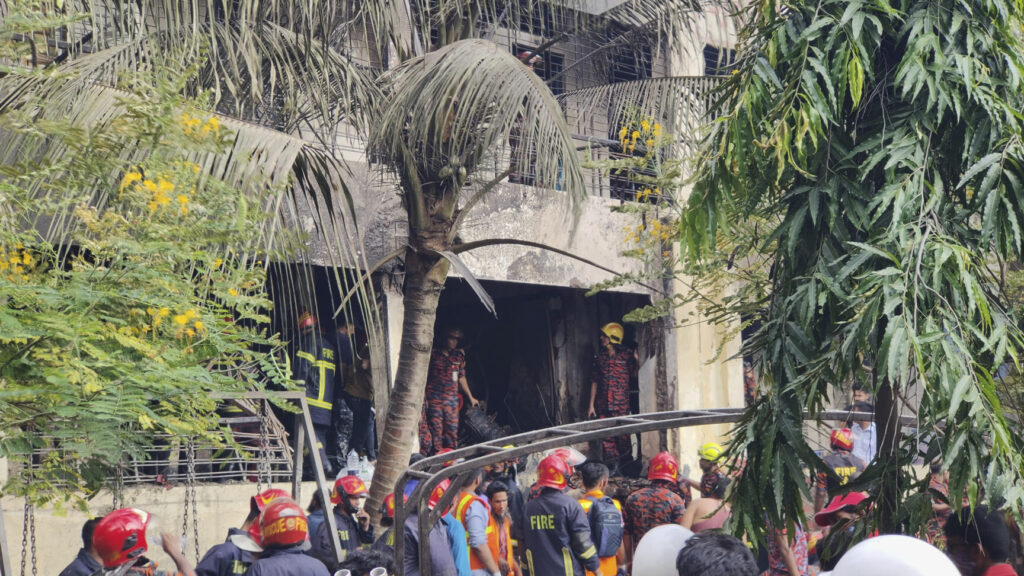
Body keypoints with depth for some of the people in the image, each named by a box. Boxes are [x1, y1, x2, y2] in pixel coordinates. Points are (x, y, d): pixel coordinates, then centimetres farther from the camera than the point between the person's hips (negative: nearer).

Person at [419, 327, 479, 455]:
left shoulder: (459, 355, 10)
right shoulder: (433, 354, 1)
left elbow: (461, 377, 16)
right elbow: (424, 376, 4)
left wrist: (470, 397, 17)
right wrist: (423, 397, -2)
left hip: (451, 398, 3)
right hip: (434, 397, -3)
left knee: (452, 428, -2)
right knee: (435, 428, -3)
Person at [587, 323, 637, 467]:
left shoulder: (626, 355, 0)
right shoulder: (599, 356, 10)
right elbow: (594, 382, 13)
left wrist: (636, 360, -19)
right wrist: (591, 405, 11)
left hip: (621, 404, -4)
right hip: (603, 405, 4)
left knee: (622, 435, -3)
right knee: (606, 436, 3)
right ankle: (613, 466, 11)